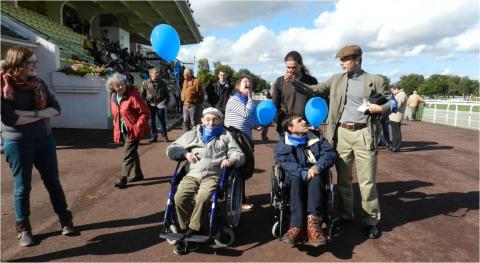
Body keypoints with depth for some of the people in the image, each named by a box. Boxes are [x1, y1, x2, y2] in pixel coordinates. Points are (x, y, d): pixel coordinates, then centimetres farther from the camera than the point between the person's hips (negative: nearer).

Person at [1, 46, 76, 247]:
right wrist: (40, 114, -15)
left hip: (45, 140, 4)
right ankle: (23, 228, 25)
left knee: (53, 182, 11)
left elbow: (56, 108, -3)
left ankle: (65, 220, 23)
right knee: (22, 187, 8)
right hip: (18, 143, -4)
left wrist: (31, 112, -17)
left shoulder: (38, 83, 4)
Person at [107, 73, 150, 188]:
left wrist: (138, 126, -21)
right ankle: (138, 174, 32)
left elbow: (145, 112, -19)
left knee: (128, 153, -8)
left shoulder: (133, 95, -18)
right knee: (132, 152, 18)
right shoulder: (113, 97, 4)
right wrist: (116, 127, 11)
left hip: (134, 130, -8)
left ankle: (123, 179, -3)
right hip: (123, 130, 8)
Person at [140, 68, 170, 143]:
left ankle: (164, 135, 20)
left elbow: (167, 94, 9)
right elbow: (142, 95, 1)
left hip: (160, 105, 0)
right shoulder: (145, 83, 0)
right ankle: (153, 136, 19)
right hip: (150, 105, 0)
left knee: (162, 120, 6)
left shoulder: (162, 83, 4)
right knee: (151, 121, 8)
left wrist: (166, 102, -4)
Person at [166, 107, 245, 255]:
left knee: (203, 198, -33)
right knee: (180, 197, -26)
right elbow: (171, 150, 22)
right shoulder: (192, 134, 25)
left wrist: (231, 160, -11)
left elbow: (240, 155, 12)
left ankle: (191, 233, -17)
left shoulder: (225, 135, 21)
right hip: (192, 175, 2)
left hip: (213, 176, -2)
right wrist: (185, 153, 2)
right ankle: (187, 233, -10)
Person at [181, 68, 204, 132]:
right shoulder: (185, 82, 11)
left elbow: (201, 94, -13)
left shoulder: (196, 82, -12)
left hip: (194, 106, -8)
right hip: (185, 105, 8)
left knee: (194, 123, -1)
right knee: (186, 122, 14)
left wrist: (196, 101, -10)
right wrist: (183, 99, 9)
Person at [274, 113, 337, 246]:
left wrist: (318, 166, -18)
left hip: (316, 175, 2)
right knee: (296, 180, -36)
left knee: (316, 179, -33)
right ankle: (297, 227, -47)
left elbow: (331, 153, 2)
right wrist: (304, 173, -29)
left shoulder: (316, 137, 16)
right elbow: (286, 164, -11)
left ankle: (313, 222, -51)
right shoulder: (283, 144, 6)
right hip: (296, 177, -1)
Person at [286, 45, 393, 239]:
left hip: (363, 134, -3)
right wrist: (294, 81, -1)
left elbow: (392, 102, 8)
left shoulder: (375, 81, 2)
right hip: (341, 134, 3)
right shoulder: (336, 80, 10)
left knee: (367, 181, 1)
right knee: (343, 179, 11)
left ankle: (371, 221, 16)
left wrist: (381, 108, -13)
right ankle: (345, 215, 26)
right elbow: (313, 90, 9)